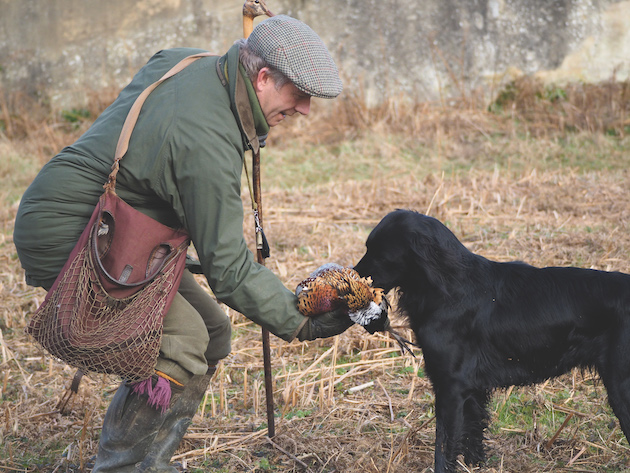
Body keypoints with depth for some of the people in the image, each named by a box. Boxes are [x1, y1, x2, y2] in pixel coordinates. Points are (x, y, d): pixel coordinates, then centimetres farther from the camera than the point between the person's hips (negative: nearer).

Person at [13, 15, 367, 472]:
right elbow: (227, 267, -24)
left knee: (211, 332, 9)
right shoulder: (208, 143, -29)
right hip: (65, 236, -10)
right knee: (179, 340, -22)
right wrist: (300, 321, -20)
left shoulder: (183, 58, -1)